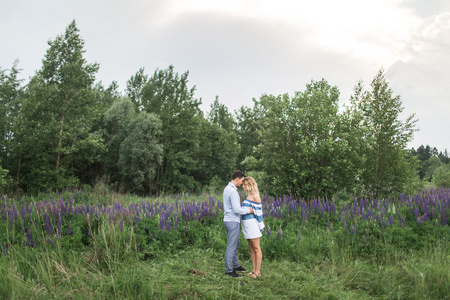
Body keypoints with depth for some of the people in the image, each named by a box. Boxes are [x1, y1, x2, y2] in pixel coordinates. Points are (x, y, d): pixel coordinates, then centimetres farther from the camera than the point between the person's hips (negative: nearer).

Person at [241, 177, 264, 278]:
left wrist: (261, 227, -13)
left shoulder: (255, 196, -14)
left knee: (256, 249, -2)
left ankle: (258, 272, 5)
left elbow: (259, 212, -14)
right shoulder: (249, 196, 14)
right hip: (247, 225, 10)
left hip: (253, 225, -10)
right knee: (251, 248, 12)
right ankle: (254, 270, 18)